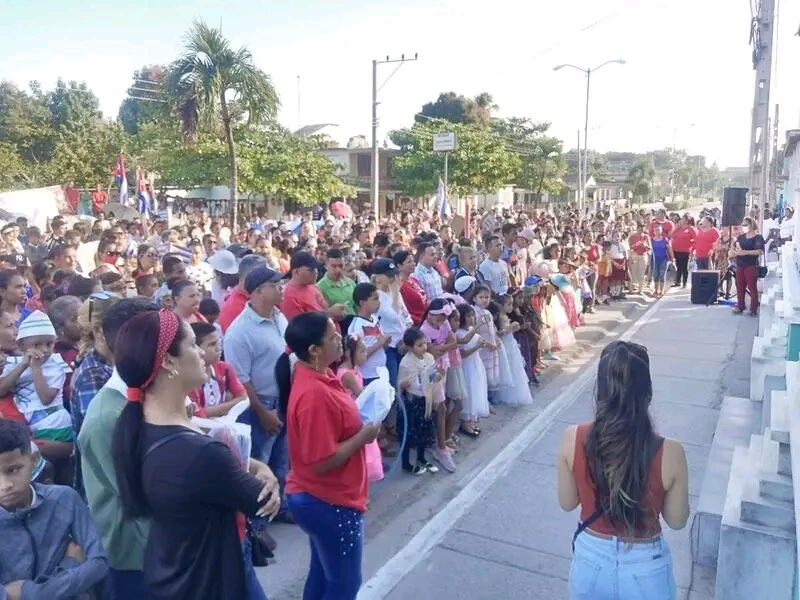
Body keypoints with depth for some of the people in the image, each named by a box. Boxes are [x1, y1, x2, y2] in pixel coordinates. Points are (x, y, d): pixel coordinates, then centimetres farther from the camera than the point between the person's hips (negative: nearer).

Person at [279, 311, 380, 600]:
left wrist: (361, 423, 1)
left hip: (320, 498, 9)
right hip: (330, 503, -9)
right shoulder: (314, 393, -30)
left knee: (323, 573, 25)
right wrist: (363, 436, -18)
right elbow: (322, 461, -27)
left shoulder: (316, 375, 0)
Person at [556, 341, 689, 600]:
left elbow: (567, 503, -5)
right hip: (644, 568, 0)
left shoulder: (572, 439, -20)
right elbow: (677, 520, -8)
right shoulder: (669, 453, -24)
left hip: (590, 560, 1)